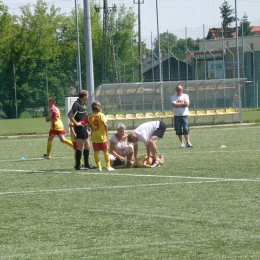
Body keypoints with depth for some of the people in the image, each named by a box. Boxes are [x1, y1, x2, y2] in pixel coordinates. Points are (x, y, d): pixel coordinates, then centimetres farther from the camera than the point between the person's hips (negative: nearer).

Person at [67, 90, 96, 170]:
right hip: (79, 128, -10)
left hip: (84, 128, 10)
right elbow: (70, 115, -28)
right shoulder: (77, 104, -17)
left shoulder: (82, 104, 14)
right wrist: (76, 123, -23)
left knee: (87, 146, 15)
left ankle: (87, 164, 23)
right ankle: (78, 165, -1)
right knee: (80, 147, -6)